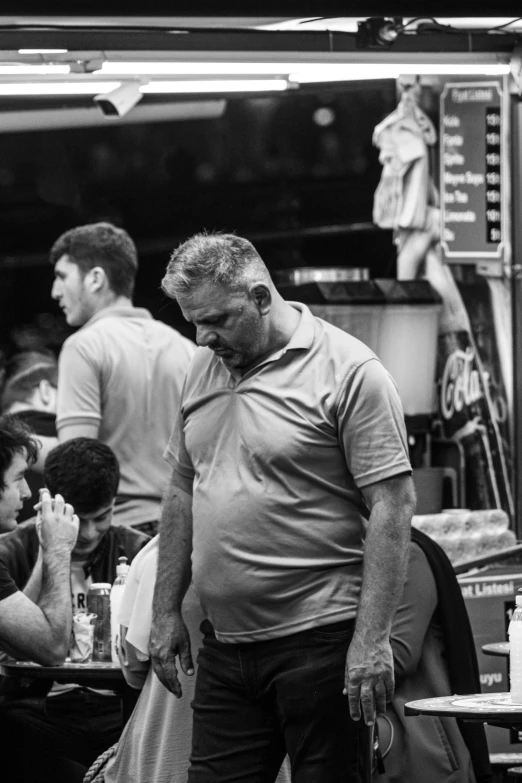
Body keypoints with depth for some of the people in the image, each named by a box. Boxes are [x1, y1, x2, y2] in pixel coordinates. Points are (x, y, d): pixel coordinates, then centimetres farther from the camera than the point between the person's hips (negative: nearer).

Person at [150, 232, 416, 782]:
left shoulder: (348, 371, -9)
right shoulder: (203, 370, 13)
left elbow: (393, 505, -12)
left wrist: (371, 640, -18)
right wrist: (166, 612, 15)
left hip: (318, 639, -6)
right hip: (224, 646, 6)